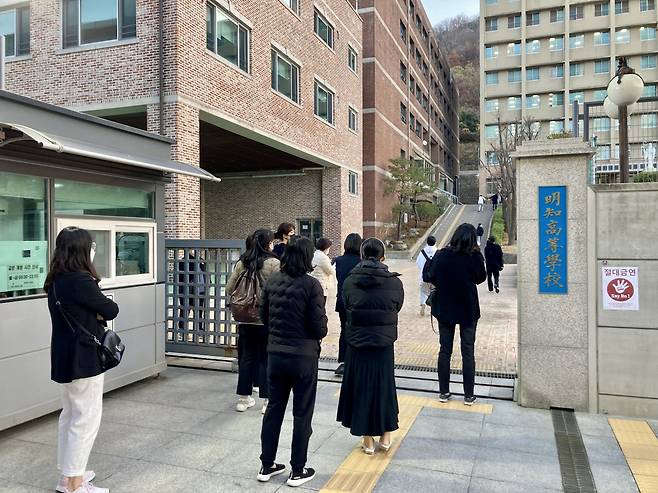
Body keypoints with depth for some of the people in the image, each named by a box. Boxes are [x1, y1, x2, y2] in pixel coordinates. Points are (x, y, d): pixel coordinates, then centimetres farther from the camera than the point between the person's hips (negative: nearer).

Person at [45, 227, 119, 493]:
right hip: (83, 358, -10)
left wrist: (96, 312, -7)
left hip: (66, 357, 10)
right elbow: (111, 310, -14)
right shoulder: (80, 281, -22)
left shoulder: (56, 281, 6)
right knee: (86, 419, 1)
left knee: (70, 415, 19)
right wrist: (103, 309, 4)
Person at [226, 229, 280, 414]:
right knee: (266, 359, 7)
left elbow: (229, 288, 6)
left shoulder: (241, 263, 1)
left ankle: (243, 398, 22)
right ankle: (266, 400, 13)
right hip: (266, 319, -4)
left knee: (246, 357, 14)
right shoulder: (273, 263, -12)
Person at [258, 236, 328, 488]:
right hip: (303, 356, -5)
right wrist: (318, 334, 5)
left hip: (275, 353, 5)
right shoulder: (311, 285, -17)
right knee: (302, 414, 9)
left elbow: (264, 316, 8)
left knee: (274, 408, 17)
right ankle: (297, 471, 20)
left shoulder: (272, 281, -1)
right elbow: (319, 327, -15)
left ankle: (267, 465, 29)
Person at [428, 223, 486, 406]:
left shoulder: (441, 255, -11)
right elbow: (480, 278, 3)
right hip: (468, 310, -1)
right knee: (468, 352, 9)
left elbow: (432, 278, -2)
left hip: (444, 308, 1)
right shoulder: (475, 257, -14)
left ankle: (444, 392, 18)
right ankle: (468, 395, 15)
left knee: (445, 350, 12)